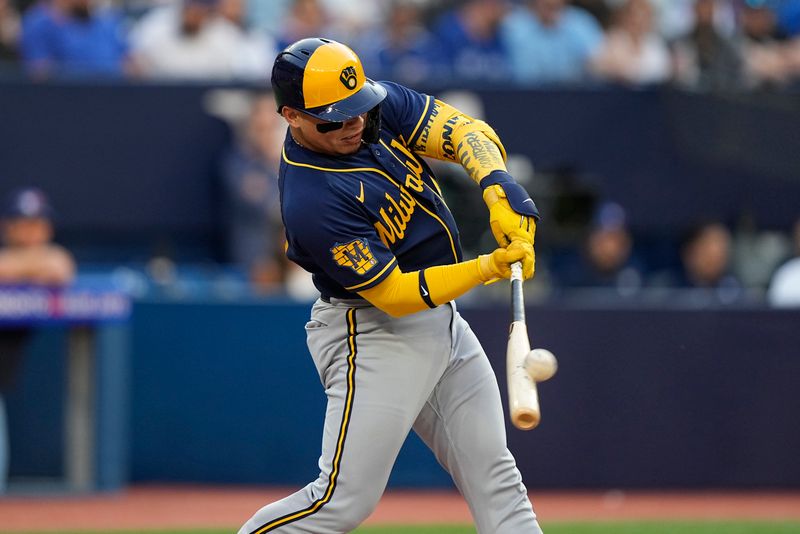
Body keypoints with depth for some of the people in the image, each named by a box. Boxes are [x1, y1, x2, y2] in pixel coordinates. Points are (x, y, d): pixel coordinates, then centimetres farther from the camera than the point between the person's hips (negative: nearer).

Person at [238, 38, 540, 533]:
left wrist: (499, 190, -28)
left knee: (495, 474, 8)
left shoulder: (382, 106, -6)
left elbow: (464, 132, -8)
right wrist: (489, 268, -33)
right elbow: (395, 295, -25)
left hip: (442, 321, 8)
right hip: (373, 335, -8)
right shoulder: (312, 202, -27)